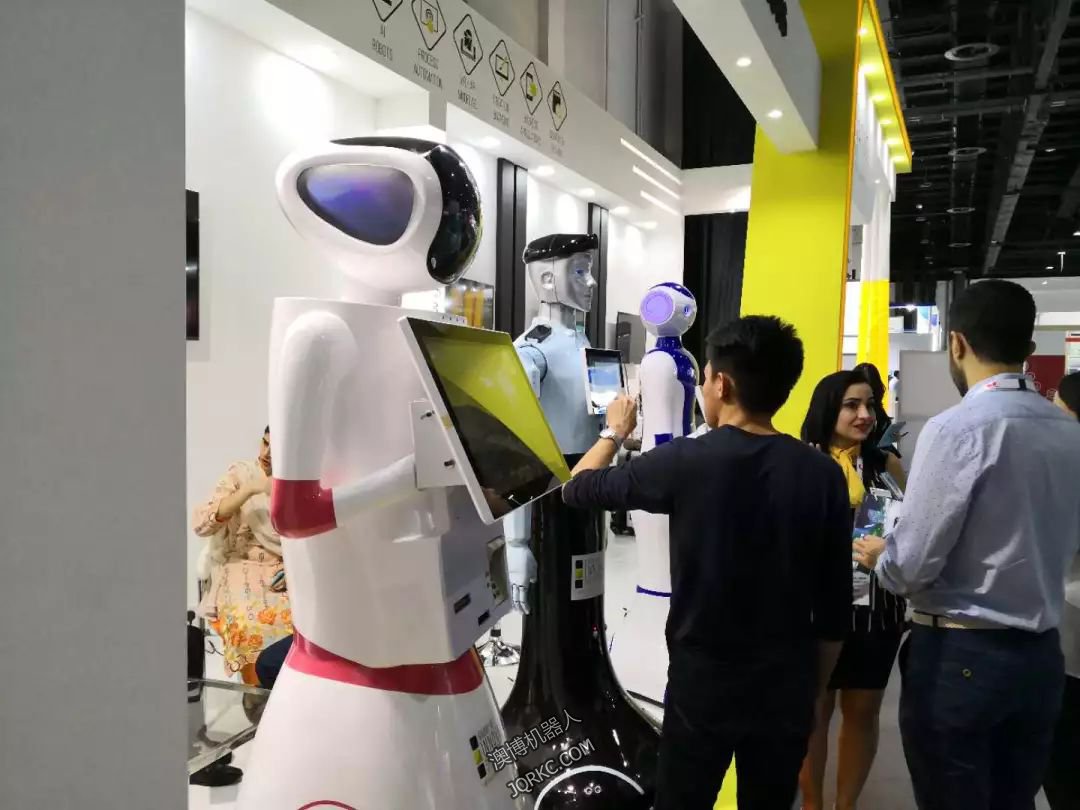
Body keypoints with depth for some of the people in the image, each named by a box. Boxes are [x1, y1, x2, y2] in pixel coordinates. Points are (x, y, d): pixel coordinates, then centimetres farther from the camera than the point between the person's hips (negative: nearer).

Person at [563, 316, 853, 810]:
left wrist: (614, 433, 17)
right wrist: (811, 690, 13)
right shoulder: (823, 475, -7)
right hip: (786, 688, 3)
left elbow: (578, 490, 0)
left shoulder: (685, 462, -16)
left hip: (702, 683, -2)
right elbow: (835, 609, -2)